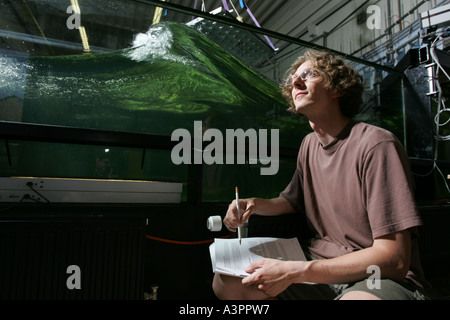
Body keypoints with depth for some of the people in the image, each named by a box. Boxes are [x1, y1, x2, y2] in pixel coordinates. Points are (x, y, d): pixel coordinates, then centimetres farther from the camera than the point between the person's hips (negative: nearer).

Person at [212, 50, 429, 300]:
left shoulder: (377, 144, -17)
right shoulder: (310, 143, 7)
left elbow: (395, 260, -20)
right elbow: (292, 201, 20)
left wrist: (294, 271, -26)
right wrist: (255, 204, -3)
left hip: (386, 277, -6)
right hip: (320, 260, 6)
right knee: (226, 282, -9)